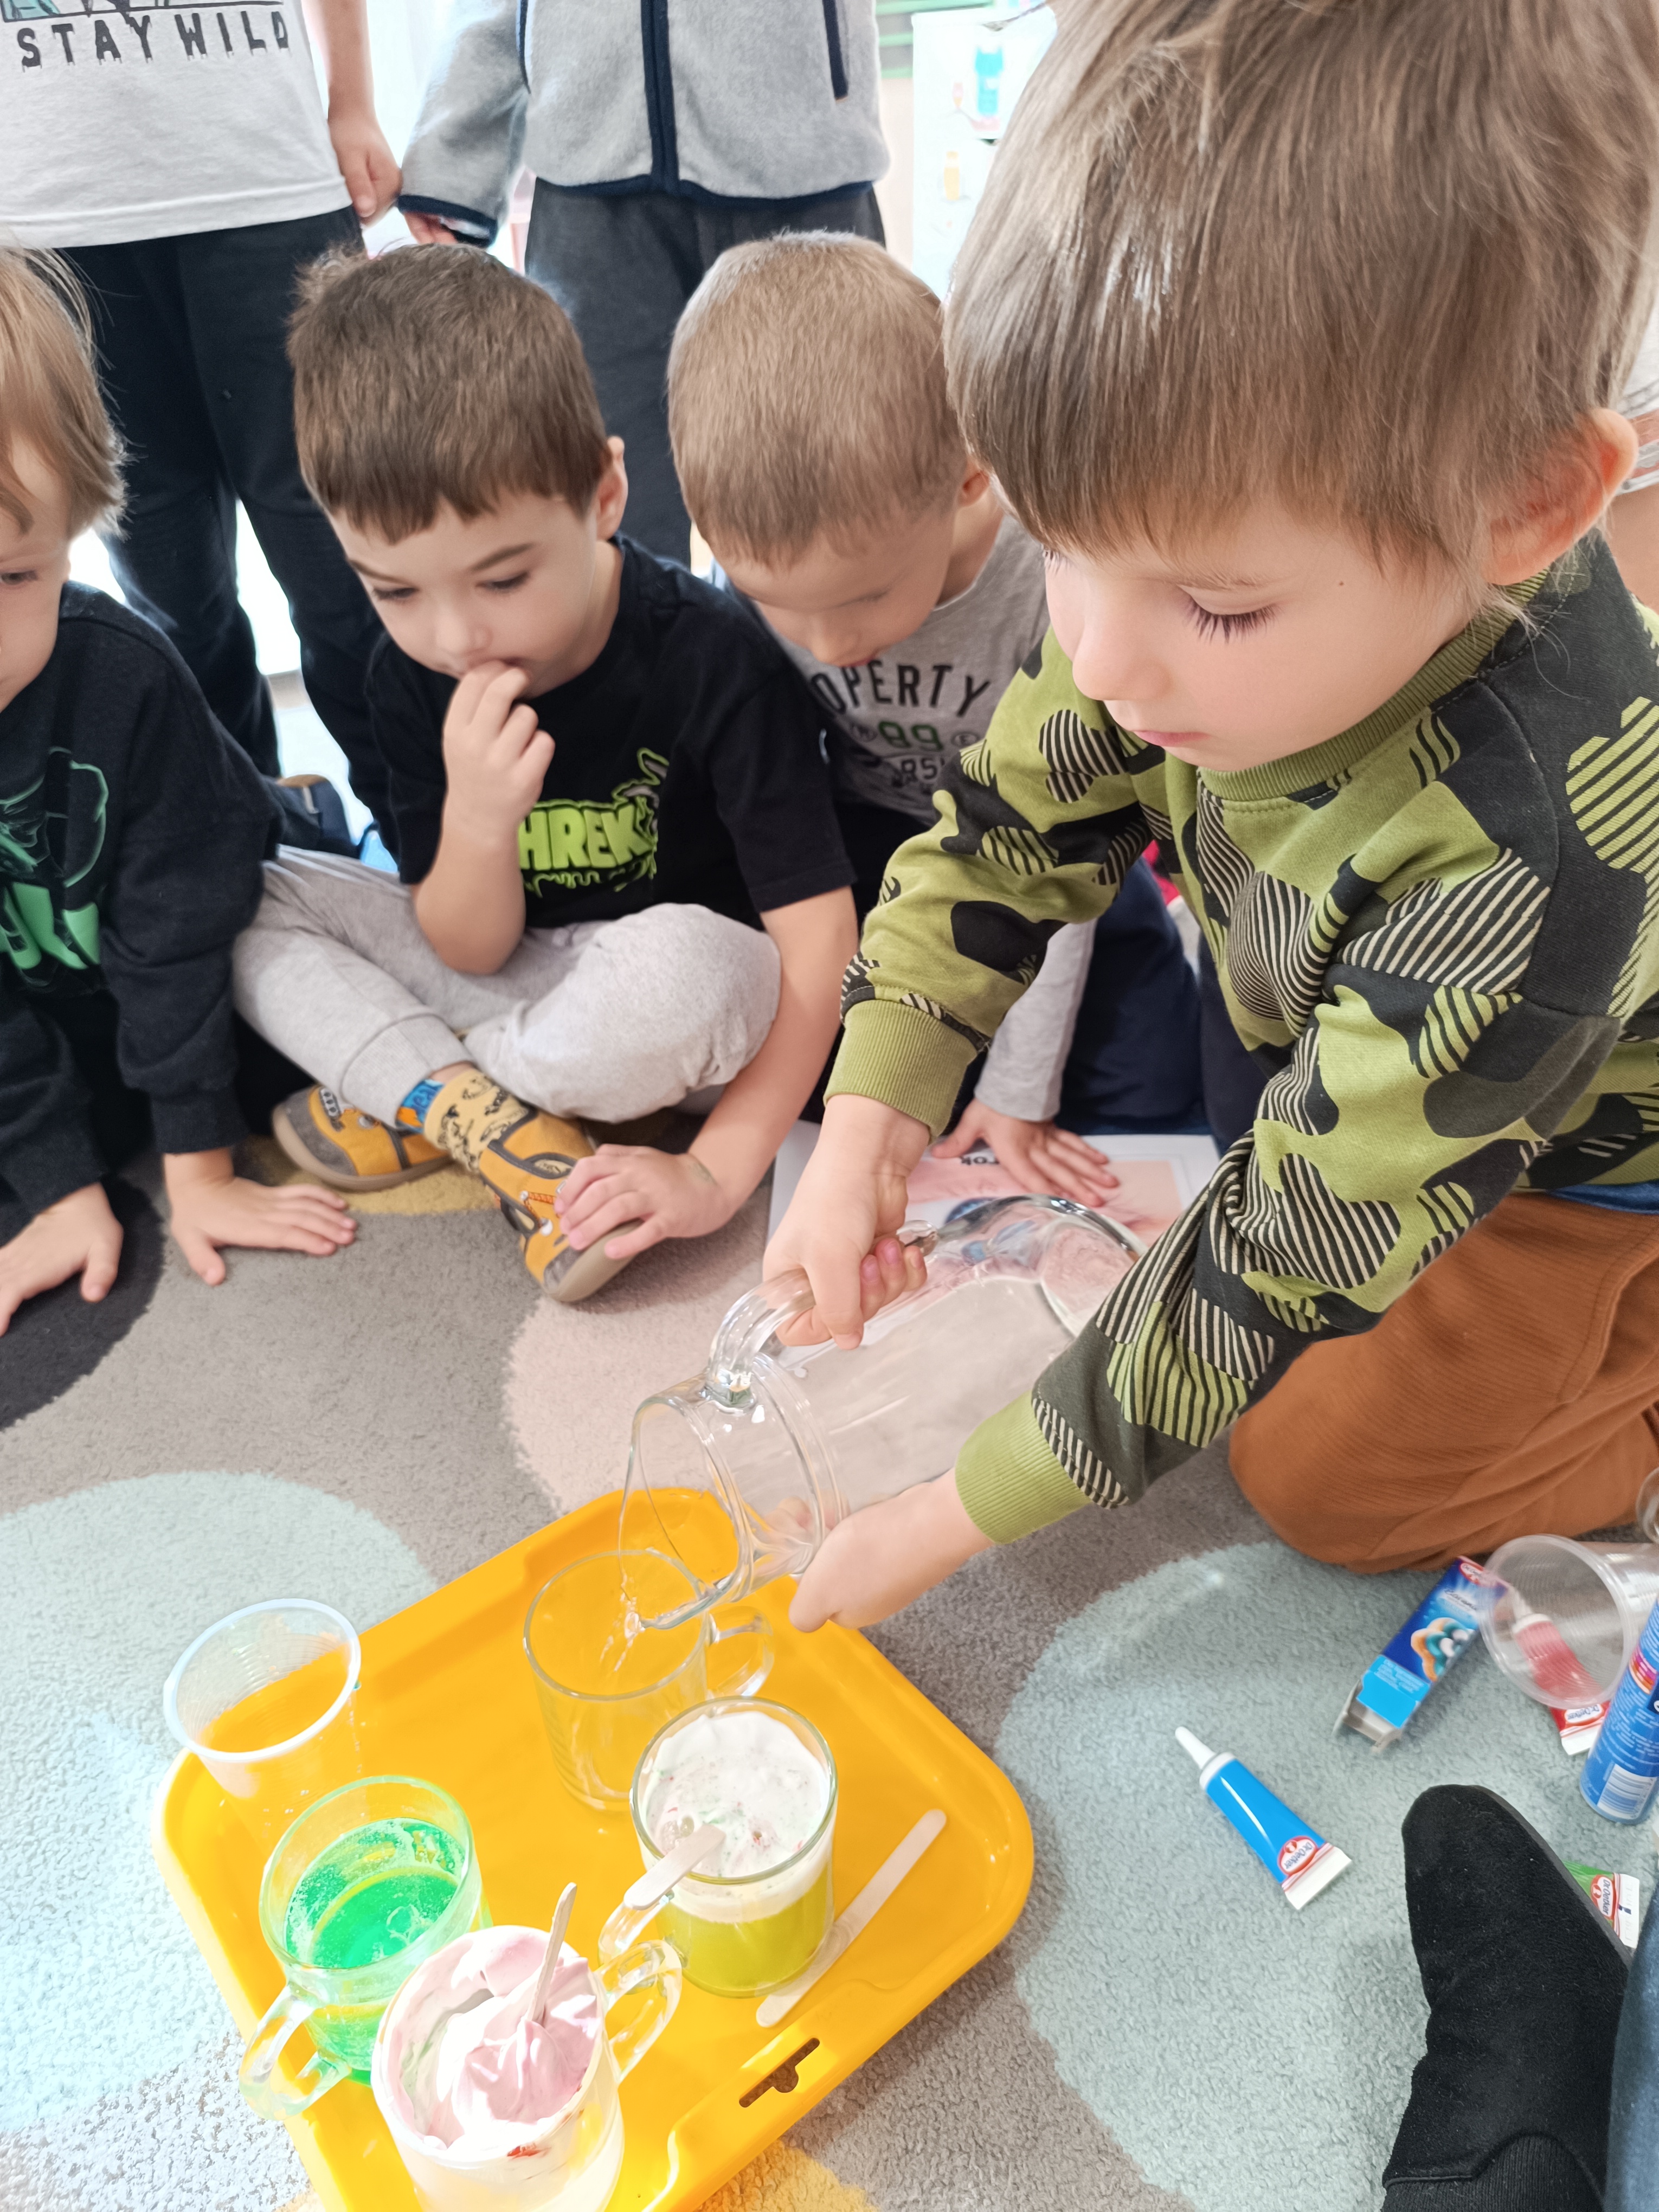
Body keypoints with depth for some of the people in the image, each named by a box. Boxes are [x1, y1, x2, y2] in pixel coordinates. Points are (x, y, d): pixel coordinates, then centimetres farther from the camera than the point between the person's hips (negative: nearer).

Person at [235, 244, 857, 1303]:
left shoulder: (715, 659, -23)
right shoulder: (411, 680, -8)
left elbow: (820, 931, -24)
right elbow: (467, 954, -6)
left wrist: (719, 1170, -29)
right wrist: (478, 824, -29)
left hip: (675, 972, -4)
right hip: (515, 973, 5)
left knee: (680, 962, -41)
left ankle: (405, 1100, -13)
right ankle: (501, 1128, -19)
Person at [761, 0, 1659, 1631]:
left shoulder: (1524, 856, -43)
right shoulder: (1188, 562, -27)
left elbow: (1287, 1260, -35)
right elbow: (1007, 827, -13)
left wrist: (945, 1523, -27)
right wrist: (867, 1125, -24)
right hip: (1365, 1070, 6)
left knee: (1325, 1474, -9)